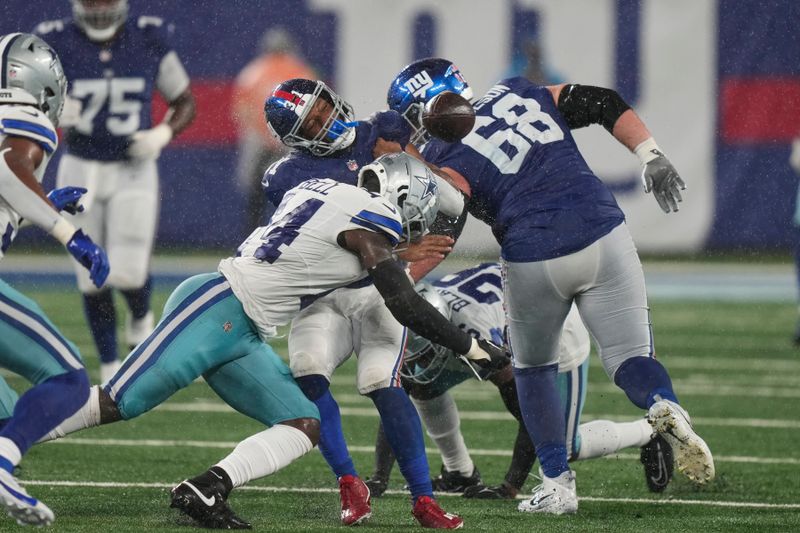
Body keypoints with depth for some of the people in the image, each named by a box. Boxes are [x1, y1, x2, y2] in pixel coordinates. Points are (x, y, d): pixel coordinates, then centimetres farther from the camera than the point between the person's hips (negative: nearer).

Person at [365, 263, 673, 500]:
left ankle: (649, 433, 19)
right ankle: (460, 473, 9)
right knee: (424, 387, -8)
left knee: (564, 448, -5)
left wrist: (511, 487, -38)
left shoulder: (477, 339, -44)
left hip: (559, 335, -7)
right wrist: (379, 477, -26)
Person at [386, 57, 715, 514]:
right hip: (603, 235, 3)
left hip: (534, 262, -3)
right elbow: (606, 104, 12)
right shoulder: (516, 95, 15)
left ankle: (558, 484, 16)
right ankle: (666, 407, -26)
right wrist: (654, 160, 14)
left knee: (534, 369, 23)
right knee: (632, 361, 8)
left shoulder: (446, 157, 1)